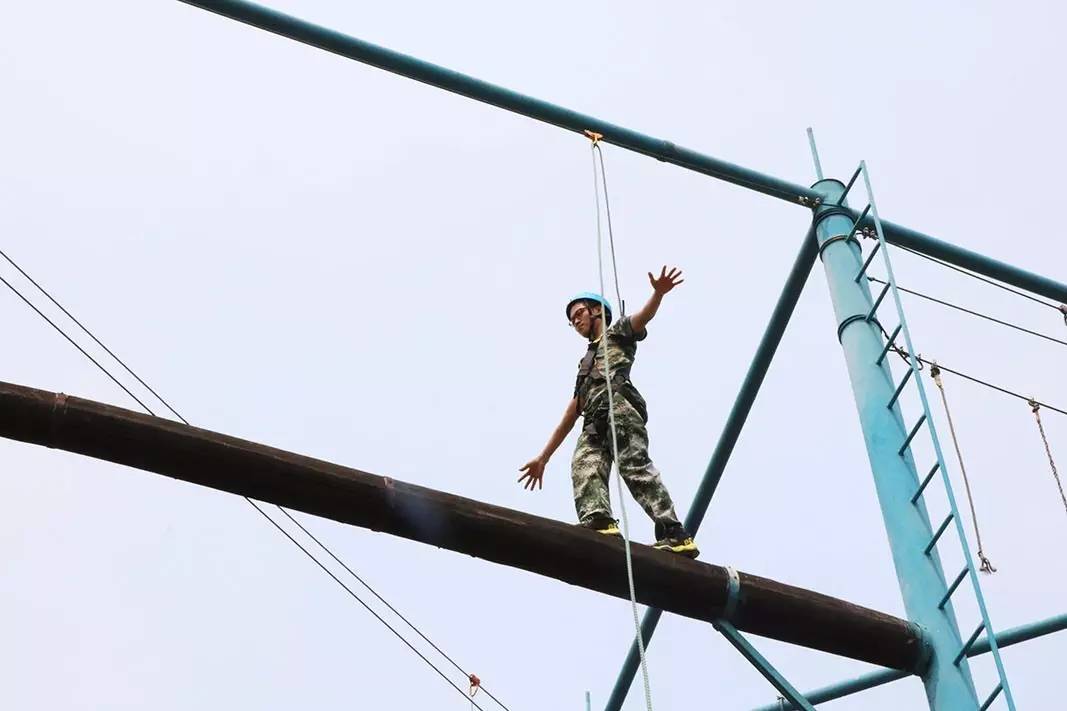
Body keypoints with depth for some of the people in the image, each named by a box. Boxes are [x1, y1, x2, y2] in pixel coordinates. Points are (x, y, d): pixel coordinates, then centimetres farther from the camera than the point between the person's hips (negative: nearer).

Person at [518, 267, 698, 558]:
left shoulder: (618, 332, 25)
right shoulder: (585, 363, 43)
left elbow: (643, 317, 2)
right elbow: (571, 413, 38)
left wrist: (658, 293, -22)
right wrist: (543, 458, 33)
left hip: (619, 402, -6)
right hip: (594, 421, 6)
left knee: (634, 466, -25)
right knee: (584, 465, -24)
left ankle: (674, 534, -34)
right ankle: (599, 520, -49)